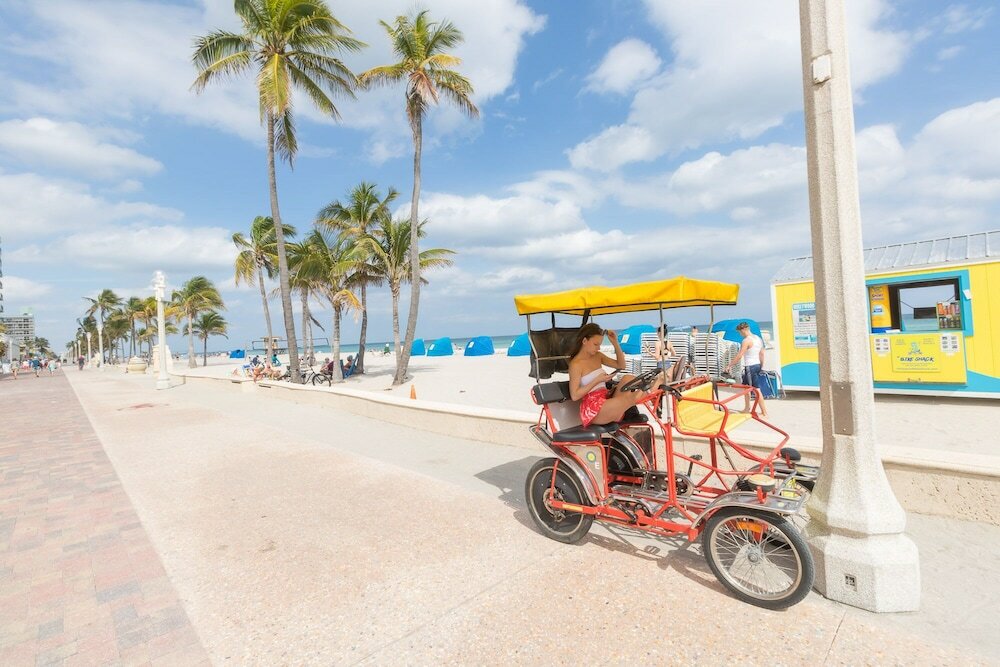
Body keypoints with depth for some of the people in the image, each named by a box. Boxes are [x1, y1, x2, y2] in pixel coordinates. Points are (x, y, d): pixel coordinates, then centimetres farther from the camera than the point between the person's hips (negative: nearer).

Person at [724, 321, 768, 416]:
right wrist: (761, 365, 25)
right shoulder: (758, 338, 11)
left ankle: (764, 412, -2)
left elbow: (739, 356, -19)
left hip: (750, 367, -9)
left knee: (756, 389, -5)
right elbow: (762, 353, 16)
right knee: (745, 386, 18)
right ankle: (747, 408, 25)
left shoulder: (747, 340, -16)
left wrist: (729, 365, -14)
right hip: (757, 365, 9)